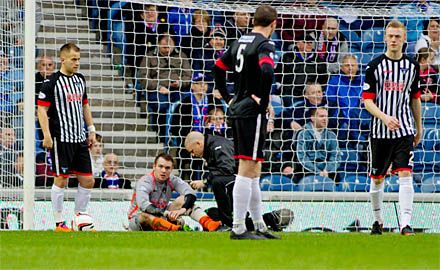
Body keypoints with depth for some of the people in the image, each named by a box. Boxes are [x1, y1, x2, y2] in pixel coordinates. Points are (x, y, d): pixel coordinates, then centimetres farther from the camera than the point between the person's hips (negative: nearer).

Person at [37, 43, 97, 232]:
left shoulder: (80, 80, 14)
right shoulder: (52, 82, -8)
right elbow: (42, 109, -10)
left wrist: (91, 130, 18)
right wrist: (46, 135, -18)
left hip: (80, 139, 7)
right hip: (61, 139, -7)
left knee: (88, 181, 6)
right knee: (61, 180, -4)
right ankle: (59, 224, 4)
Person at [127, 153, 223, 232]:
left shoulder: (172, 180, -3)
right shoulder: (144, 181, -19)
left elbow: (191, 194, -16)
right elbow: (143, 205, -37)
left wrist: (183, 209, -37)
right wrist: (166, 213, -48)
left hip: (161, 218, 5)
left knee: (183, 199, -10)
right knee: (146, 214, -39)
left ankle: (208, 224, -32)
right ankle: (176, 229, -61)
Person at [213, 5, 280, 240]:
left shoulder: (239, 42, 14)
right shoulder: (264, 45, -11)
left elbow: (218, 67, 22)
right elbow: (267, 71, -28)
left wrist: (228, 98, 21)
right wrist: (263, 100, -16)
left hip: (237, 109, 9)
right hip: (252, 112, -9)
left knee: (253, 172, 15)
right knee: (247, 171, -8)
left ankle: (259, 226, 21)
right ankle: (238, 228, -10)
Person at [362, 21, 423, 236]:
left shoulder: (412, 66, 7)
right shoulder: (375, 66, -3)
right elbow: (367, 101, -6)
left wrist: (419, 128, 20)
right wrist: (385, 117, -22)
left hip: (404, 130, 1)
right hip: (380, 131, -1)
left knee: (405, 174, -13)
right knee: (377, 179, 8)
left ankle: (406, 223, -17)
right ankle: (378, 220, 28)